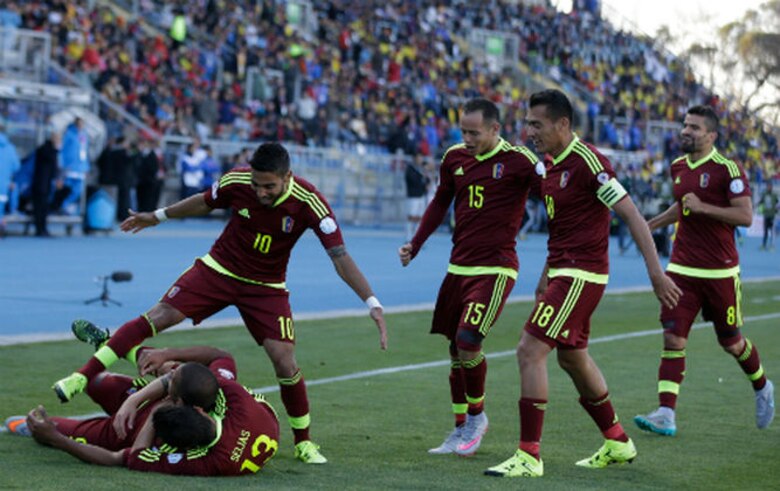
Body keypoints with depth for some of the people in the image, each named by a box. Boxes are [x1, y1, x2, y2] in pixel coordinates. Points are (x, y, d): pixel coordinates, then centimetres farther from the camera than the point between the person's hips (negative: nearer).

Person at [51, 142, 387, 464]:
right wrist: (157, 217, 17)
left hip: (266, 288, -1)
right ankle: (82, 377, -8)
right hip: (218, 269, 1)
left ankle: (303, 443, 9)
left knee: (285, 363, -12)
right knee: (157, 317, -13)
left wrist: (372, 303, -32)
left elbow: (340, 256, -24)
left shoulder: (309, 203, -25)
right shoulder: (237, 181, -18)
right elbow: (204, 203, 5)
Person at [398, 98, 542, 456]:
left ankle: (477, 415, 7)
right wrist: (416, 244, 17)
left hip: (495, 269, -6)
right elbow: (441, 202, 22)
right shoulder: (455, 157, 8)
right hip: (458, 266, 6)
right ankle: (462, 429, 22)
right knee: (455, 348, 9)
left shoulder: (518, 160, -11)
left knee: (468, 341, -17)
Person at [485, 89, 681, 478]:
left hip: (581, 275, -10)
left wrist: (656, 273, -20)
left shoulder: (587, 162, -18)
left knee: (530, 351, -14)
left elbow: (631, 215, -17)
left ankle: (529, 457, -9)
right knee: (573, 358, 20)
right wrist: (547, 276, 23)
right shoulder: (550, 163, 10)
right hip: (563, 272, 10)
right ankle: (617, 443, 36)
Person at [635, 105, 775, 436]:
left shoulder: (727, 169, -12)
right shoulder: (678, 167, 9)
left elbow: (746, 216, -17)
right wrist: (651, 224, 20)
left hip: (719, 272, -5)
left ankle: (762, 388, 39)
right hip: (682, 269, 5)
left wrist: (703, 208, -24)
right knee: (673, 338, -9)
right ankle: (666, 415, -13)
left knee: (730, 342, 9)